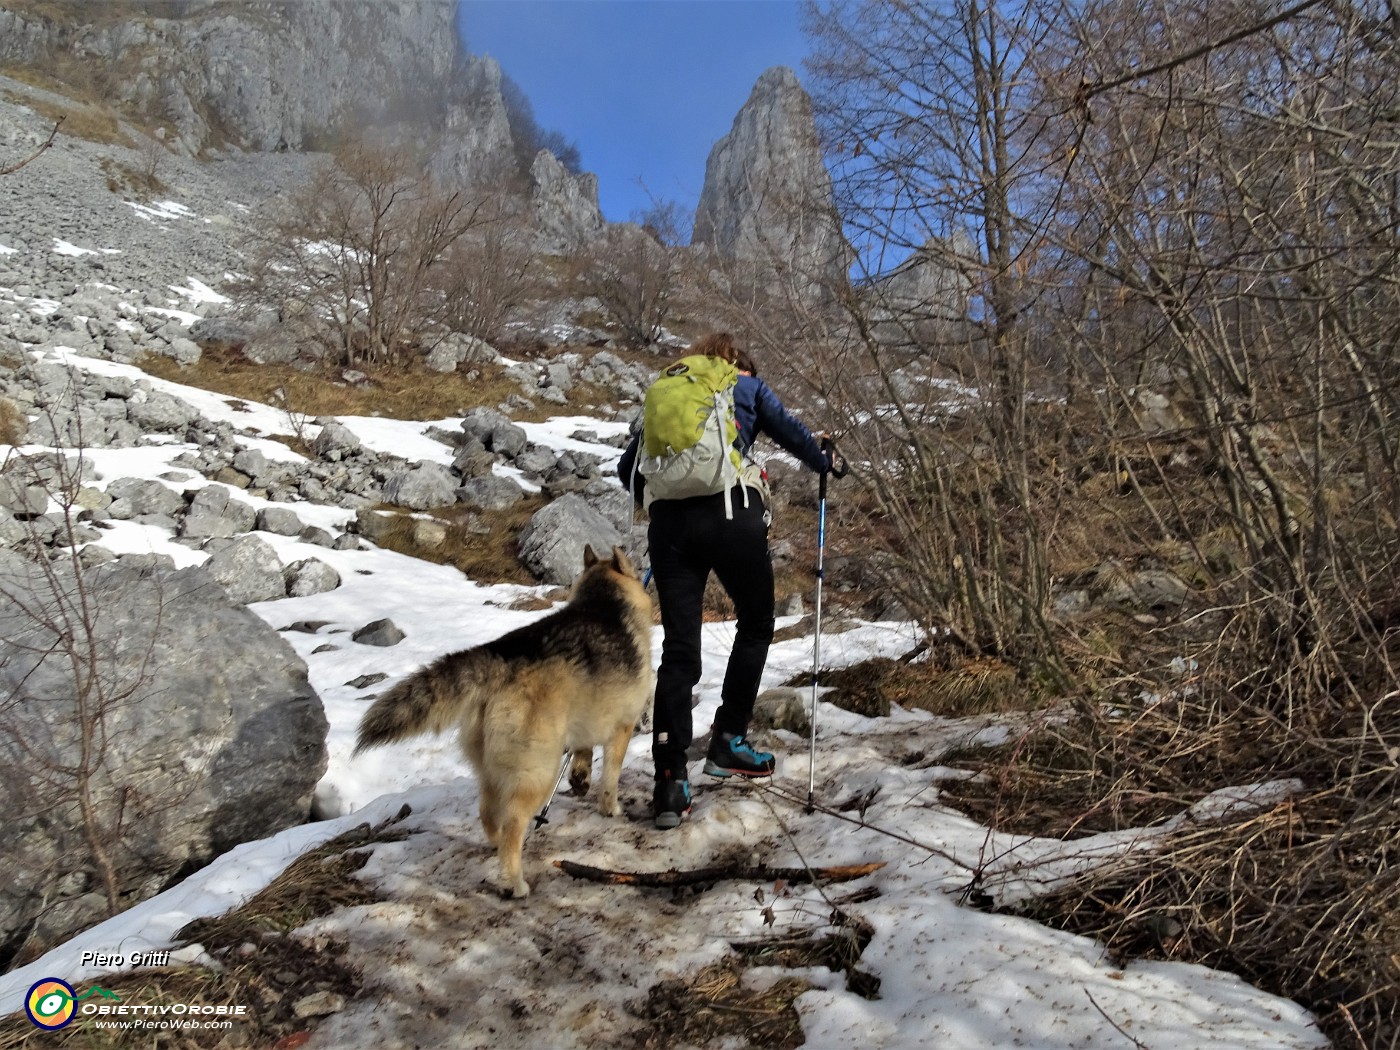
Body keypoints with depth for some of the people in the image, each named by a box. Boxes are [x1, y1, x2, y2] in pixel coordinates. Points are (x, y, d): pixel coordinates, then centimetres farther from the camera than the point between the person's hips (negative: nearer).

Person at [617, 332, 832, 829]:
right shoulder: (746, 385, 17)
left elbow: (628, 467, 20)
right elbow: (789, 430, 9)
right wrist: (826, 462, 27)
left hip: (670, 521, 3)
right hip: (732, 514, -3)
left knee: (678, 647, 4)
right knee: (755, 624, 19)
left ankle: (670, 780, -2)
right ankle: (727, 742, 20)